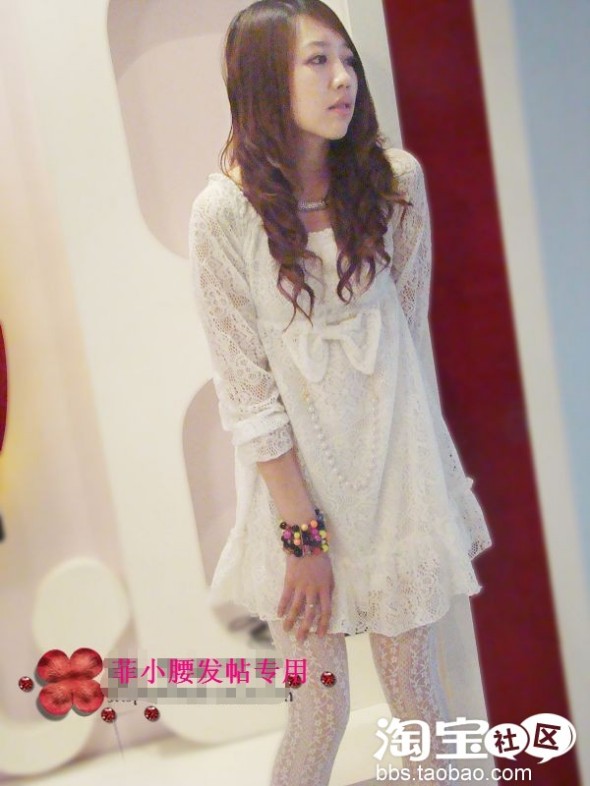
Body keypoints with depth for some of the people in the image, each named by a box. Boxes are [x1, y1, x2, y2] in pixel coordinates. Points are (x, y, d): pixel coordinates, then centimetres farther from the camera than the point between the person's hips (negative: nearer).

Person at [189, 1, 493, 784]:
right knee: (322, 705, 8)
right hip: (294, 464, -2)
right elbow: (246, 392, -13)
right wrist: (304, 534, -12)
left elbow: (411, 322, 4)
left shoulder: (395, 178, -7)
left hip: (396, 452, 2)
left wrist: (415, 449, 9)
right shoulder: (224, 212, -15)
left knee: (415, 681, 12)